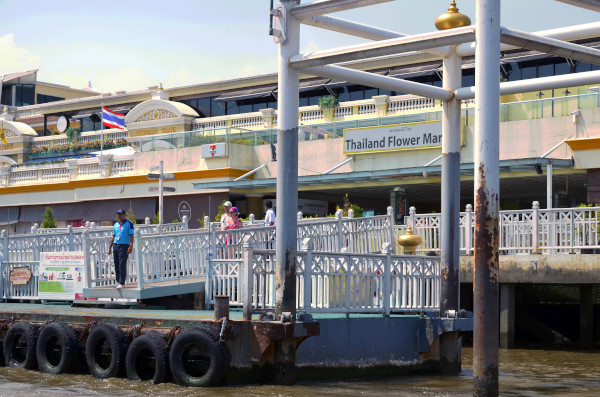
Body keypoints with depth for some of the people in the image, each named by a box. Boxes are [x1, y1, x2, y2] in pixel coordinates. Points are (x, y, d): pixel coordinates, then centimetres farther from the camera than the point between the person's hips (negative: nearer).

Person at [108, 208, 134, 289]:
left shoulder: (129, 224, 0)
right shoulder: (116, 224, 16)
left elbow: (131, 235, -7)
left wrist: (131, 246, -17)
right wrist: (110, 247, 17)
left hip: (124, 246, -6)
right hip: (116, 245, 6)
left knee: (122, 265, -12)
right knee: (116, 265, 6)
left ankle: (121, 283, -14)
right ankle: (118, 281, 14)